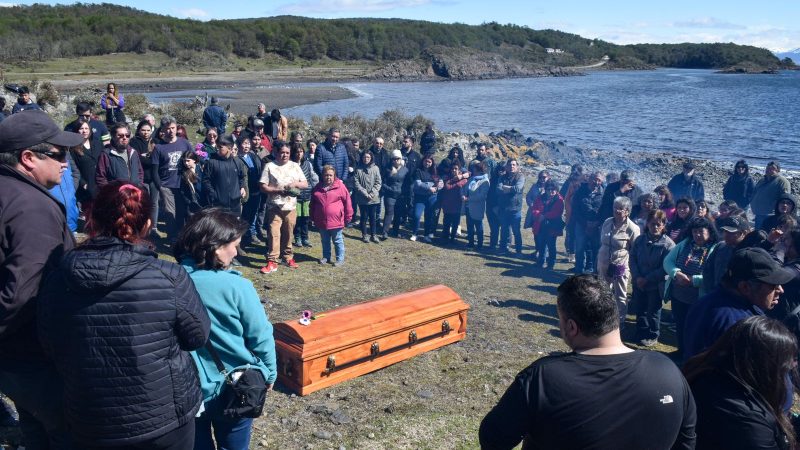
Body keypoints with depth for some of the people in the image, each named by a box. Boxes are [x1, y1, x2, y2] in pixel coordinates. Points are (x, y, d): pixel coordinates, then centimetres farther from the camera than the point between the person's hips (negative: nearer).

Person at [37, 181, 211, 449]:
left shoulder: (55, 282, -12)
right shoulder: (169, 278, -22)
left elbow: (51, 349, 4)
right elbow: (198, 337, -7)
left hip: (90, 426, 2)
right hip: (166, 417, -2)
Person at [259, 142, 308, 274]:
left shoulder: (295, 166, 8)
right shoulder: (269, 166, -1)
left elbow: (305, 184, 8)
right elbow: (263, 187, -5)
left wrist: (295, 184, -12)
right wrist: (278, 190, -17)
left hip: (291, 207, 3)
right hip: (274, 207, -3)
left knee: (288, 234, 12)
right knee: (274, 234, -8)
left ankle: (288, 257, 27)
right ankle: (272, 262, -6)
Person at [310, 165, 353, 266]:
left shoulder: (340, 186, -8)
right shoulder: (318, 187, 6)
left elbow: (347, 202, -5)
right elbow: (313, 204, 15)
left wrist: (348, 216, -5)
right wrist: (313, 217, 15)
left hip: (336, 220, -4)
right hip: (321, 220, 4)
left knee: (338, 241, 6)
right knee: (325, 241, 17)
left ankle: (340, 259, 15)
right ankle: (326, 257, 31)